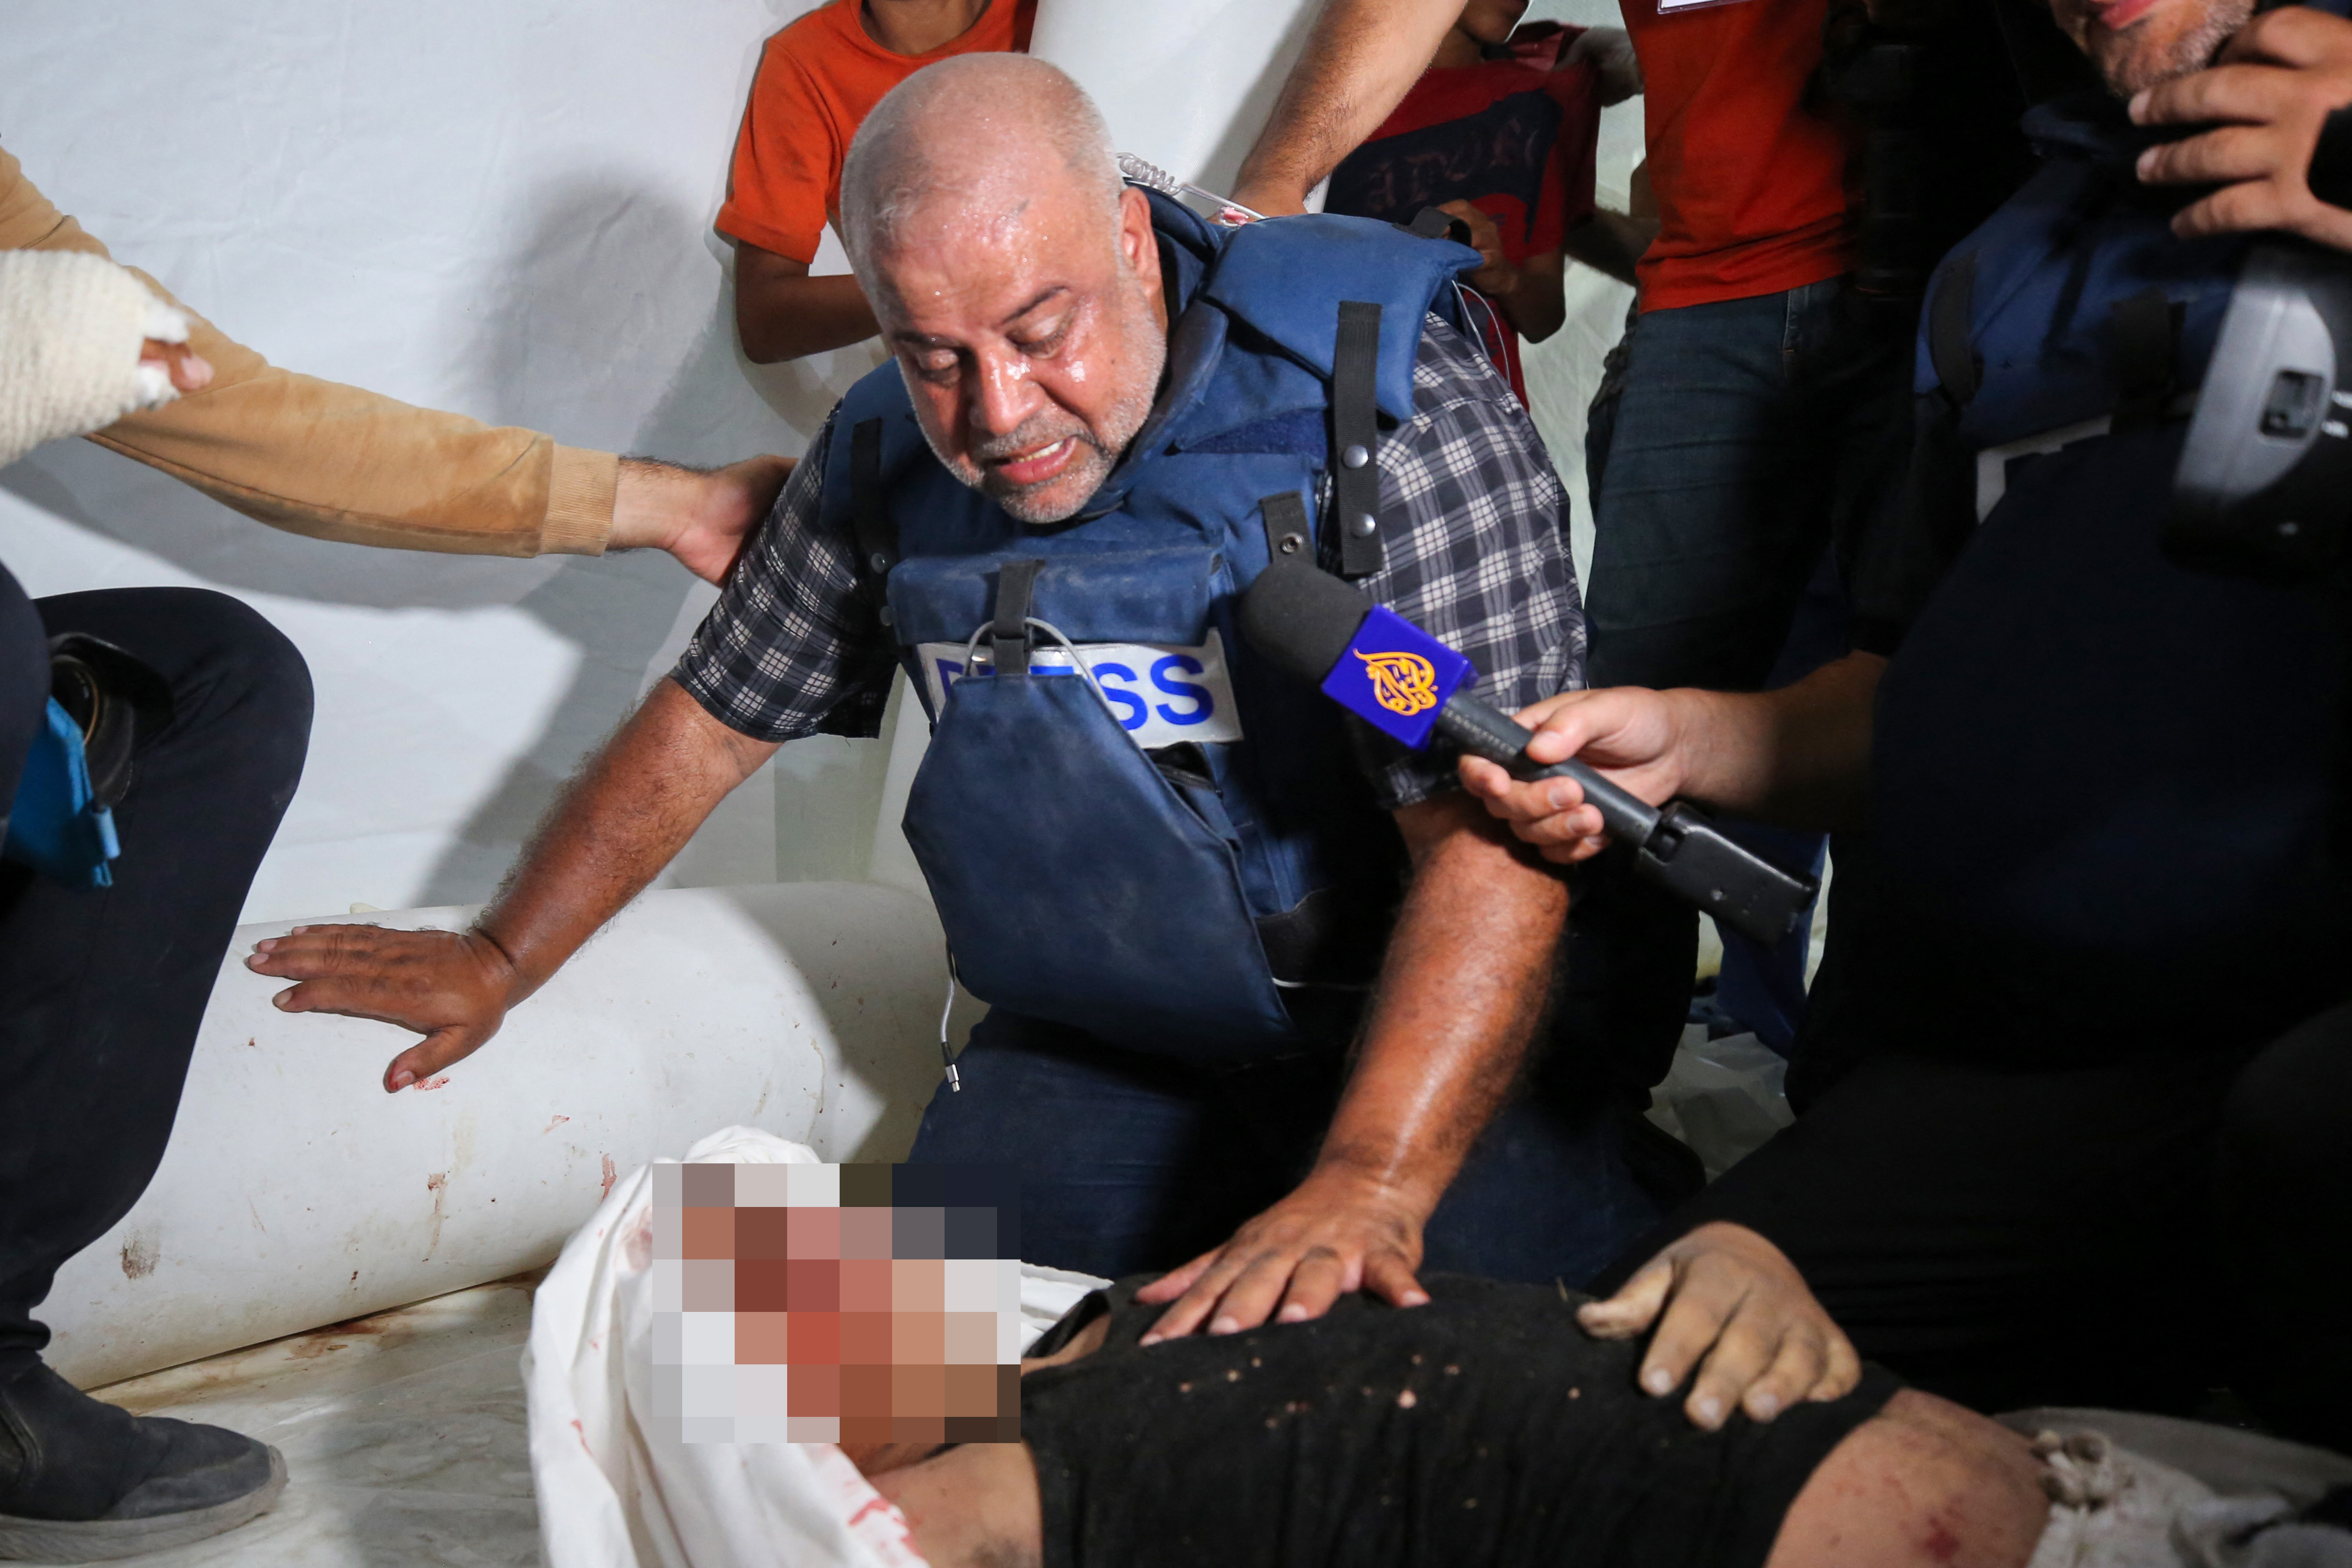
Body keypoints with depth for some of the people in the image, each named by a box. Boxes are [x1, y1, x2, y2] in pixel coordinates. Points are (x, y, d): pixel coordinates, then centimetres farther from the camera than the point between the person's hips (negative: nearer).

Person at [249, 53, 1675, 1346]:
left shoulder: (1387, 415, -19)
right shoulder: (890, 463, 0)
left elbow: (1493, 836, -26)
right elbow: (714, 715, 15)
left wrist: (1368, 1184, -38)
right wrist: (499, 962, 22)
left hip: (1413, 1059, -4)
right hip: (1090, 1063, 4)